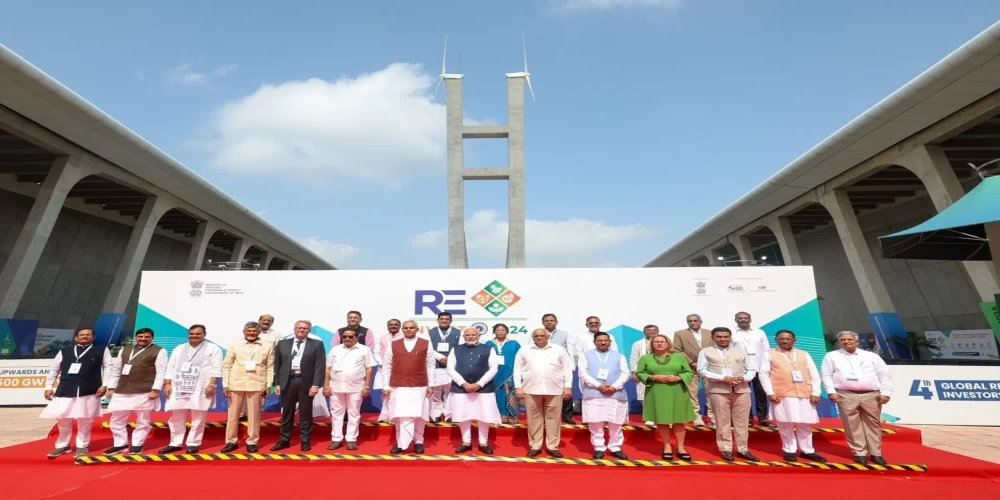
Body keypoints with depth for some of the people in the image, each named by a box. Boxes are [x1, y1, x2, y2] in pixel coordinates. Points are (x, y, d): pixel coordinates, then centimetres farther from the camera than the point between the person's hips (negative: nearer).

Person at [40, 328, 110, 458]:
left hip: (89, 391, -2)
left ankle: (82, 446, 18)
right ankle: (63, 445, 27)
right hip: (65, 390, 3)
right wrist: (48, 387, 9)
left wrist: (104, 385, -6)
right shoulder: (64, 351, 12)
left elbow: (109, 368, 2)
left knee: (84, 420, 4)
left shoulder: (102, 350, 5)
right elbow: (53, 369, 16)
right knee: (63, 419, 8)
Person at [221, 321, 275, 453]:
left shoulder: (268, 346, 3)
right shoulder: (235, 346, 5)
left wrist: (268, 385, -3)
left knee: (254, 414, 5)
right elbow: (226, 366, 5)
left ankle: (252, 441, 17)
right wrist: (225, 385, -2)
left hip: (256, 385, -1)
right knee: (233, 413, 10)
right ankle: (231, 441, 24)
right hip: (236, 384, 1)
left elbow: (270, 367, 2)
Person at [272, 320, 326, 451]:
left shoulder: (317, 344, 1)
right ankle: (284, 440, 24)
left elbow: (320, 366, -4)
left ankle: (305, 441, 17)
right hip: (287, 381, 2)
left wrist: (316, 384, -12)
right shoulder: (283, 344, 10)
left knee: (305, 413, 6)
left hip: (306, 383, -2)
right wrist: (277, 383, 3)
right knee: (286, 413, 11)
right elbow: (277, 365, 10)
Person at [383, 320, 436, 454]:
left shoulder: (426, 344, 2)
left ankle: (418, 442, 20)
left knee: (418, 415, 6)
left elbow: (430, 365, 4)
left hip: (419, 386, 0)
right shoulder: (393, 345, 5)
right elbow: (386, 366, 6)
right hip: (398, 386, 1)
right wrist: (386, 386, 2)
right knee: (401, 415, 0)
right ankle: (401, 443, 12)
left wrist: (430, 384, 0)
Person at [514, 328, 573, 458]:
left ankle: (553, 446, 17)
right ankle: (534, 446, 19)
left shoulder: (559, 349, 4)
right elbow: (518, 369, 5)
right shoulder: (524, 350, 4)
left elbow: (567, 368, 4)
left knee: (553, 418, 6)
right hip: (531, 389, 0)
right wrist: (518, 387, -1)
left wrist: (568, 387, -1)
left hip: (554, 389, 0)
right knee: (534, 418, 7)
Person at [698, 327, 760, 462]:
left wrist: (744, 378, -8)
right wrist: (722, 378, -15)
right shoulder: (706, 351, 4)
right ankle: (726, 449, 12)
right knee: (723, 421, 1)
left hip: (742, 389, 3)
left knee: (742, 421, 6)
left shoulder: (740, 350, 16)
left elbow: (752, 369, 13)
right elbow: (702, 370, -5)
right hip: (719, 390, -3)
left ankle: (742, 449, 18)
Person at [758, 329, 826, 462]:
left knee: (805, 424, 9)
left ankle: (808, 451, 22)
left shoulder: (804, 354, 14)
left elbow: (814, 374, 12)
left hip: (805, 394, 3)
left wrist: (815, 393, 1)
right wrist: (770, 392, -9)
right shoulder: (769, 354, 4)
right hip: (782, 395, -3)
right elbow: (763, 374, -2)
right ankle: (789, 450, 13)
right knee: (785, 424, 0)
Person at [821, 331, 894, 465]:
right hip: (846, 395, -1)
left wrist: (886, 392, 0)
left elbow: (885, 374, 10)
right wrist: (831, 392, -6)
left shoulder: (872, 356, 12)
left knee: (873, 424, 6)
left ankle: (875, 453, 17)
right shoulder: (831, 356, 7)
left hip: (871, 395, 2)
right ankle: (859, 453, 9)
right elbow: (826, 375, 3)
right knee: (852, 425, -1)